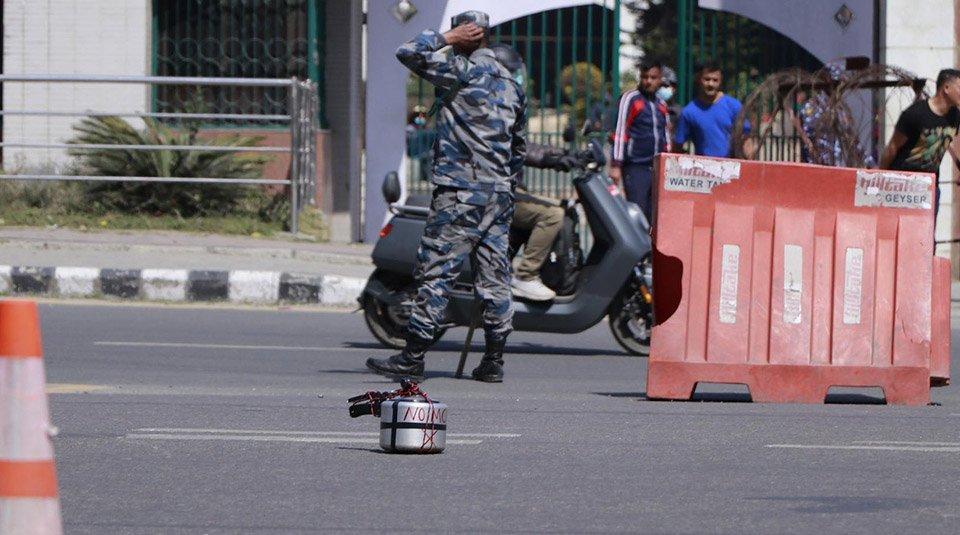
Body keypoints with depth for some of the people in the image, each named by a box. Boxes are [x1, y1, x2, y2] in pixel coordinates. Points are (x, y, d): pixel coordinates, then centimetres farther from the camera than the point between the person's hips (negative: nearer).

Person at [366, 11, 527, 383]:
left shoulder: (462, 72, -9)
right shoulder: (512, 85, 15)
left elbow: (407, 53, -12)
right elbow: (519, 148, 21)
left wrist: (446, 38, -2)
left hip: (459, 190, -7)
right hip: (499, 192, 8)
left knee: (435, 271, -7)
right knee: (494, 275, 7)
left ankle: (413, 357, -9)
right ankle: (494, 360, 7)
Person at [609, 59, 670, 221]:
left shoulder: (661, 105, 18)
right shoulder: (630, 99, -1)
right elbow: (620, 132, -6)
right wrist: (616, 165, -12)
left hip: (658, 169, 6)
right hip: (636, 167, -6)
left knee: (653, 216, 3)